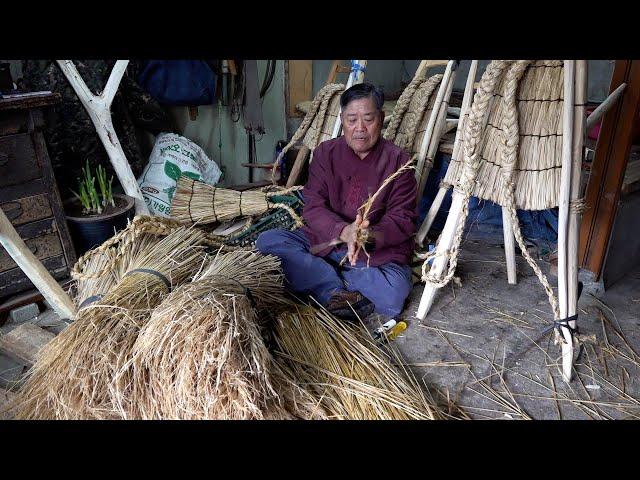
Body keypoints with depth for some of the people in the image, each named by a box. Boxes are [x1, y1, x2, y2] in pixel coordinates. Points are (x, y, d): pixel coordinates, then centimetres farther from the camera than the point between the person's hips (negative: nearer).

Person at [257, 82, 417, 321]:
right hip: (324, 241, 3)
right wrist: (344, 232, -30)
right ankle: (337, 293, -25)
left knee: (392, 296, -32)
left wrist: (370, 236, -31)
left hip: (378, 251, -2)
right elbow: (313, 207, -9)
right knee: (267, 240, -20)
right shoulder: (325, 153, 2)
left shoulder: (398, 162, -3)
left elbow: (403, 220, -8)